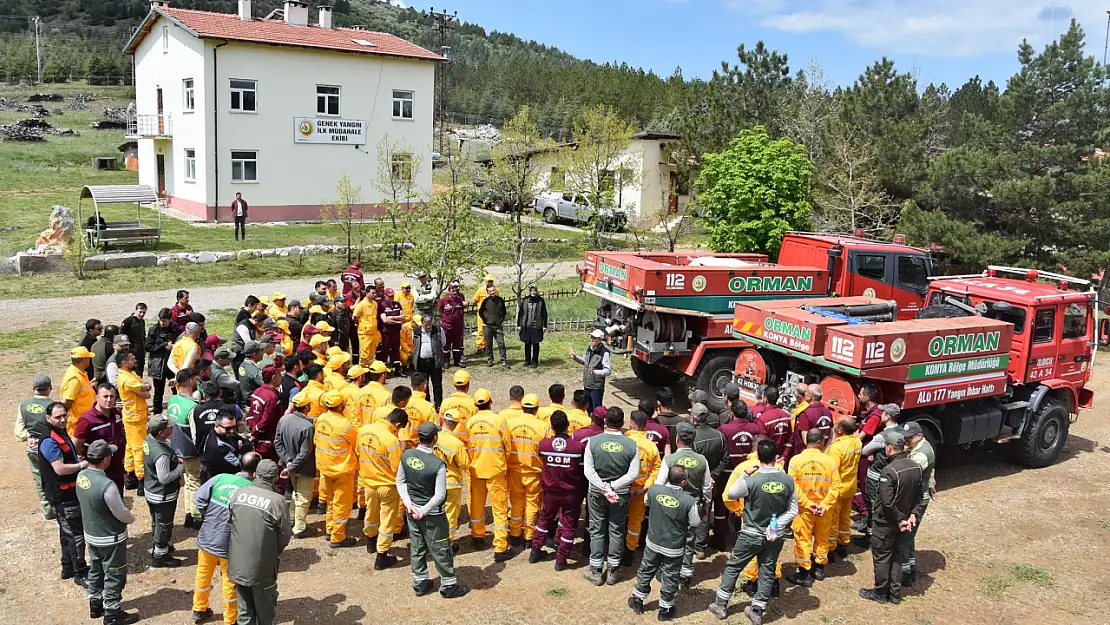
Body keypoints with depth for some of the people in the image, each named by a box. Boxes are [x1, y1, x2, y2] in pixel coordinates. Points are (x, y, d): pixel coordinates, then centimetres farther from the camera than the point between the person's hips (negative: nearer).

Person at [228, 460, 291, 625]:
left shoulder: (239, 493, -6)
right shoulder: (277, 501, -18)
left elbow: (229, 522, 5)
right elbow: (285, 535, -9)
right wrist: (276, 553, 11)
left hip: (238, 565, 4)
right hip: (262, 568, -4)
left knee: (244, 612, 20)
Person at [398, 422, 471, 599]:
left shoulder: (406, 455, -9)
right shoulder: (438, 464, -26)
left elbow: (400, 481, 1)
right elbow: (439, 496, -22)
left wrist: (409, 504, -1)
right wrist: (424, 511, -12)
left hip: (412, 511, 5)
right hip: (433, 515, -5)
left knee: (416, 548, 19)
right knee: (441, 550, 11)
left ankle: (420, 583, 32)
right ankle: (449, 585, 24)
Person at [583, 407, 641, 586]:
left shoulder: (593, 441, -13)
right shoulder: (631, 444, -12)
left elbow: (588, 470, -15)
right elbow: (633, 473, -13)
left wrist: (605, 489, -15)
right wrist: (613, 488, -12)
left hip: (596, 494, 0)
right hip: (620, 495, 0)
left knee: (597, 531, 13)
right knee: (617, 531, 14)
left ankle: (596, 571, 20)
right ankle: (613, 571, 23)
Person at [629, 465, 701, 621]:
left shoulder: (653, 490, -16)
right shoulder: (689, 501, -24)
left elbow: (646, 501, 8)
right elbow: (695, 523, -8)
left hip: (653, 543, 3)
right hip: (674, 548, -3)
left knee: (646, 571, 22)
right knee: (670, 579, 16)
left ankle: (637, 601, 37)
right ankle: (665, 610, 30)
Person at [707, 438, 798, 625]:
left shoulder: (751, 481, -24)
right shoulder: (788, 480, -12)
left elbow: (731, 494, -6)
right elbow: (793, 511, -5)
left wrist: (745, 474, -6)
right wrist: (777, 525, -8)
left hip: (751, 534, -3)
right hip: (775, 535, 3)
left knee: (732, 567, 14)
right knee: (767, 572, 16)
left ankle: (721, 605, 24)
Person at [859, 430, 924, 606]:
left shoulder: (889, 470, -27)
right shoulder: (916, 467, -2)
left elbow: (887, 502, -27)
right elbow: (918, 496, 4)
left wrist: (899, 520, -15)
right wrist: (913, 514, -1)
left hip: (886, 523, -7)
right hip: (904, 521, 7)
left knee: (881, 557, 9)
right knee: (896, 555, 19)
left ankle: (880, 593, 22)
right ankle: (895, 594, 27)